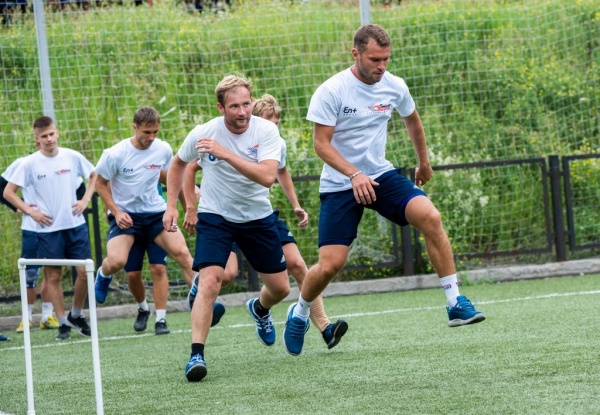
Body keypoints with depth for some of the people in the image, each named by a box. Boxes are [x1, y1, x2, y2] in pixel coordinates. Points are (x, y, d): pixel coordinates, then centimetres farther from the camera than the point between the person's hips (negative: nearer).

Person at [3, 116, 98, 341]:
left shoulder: (72, 157, 0)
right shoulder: (30, 163, -5)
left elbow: (94, 176, 16)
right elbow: (8, 192, -1)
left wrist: (86, 199, 3)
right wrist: (30, 211, -7)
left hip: (75, 224, 2)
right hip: (49, 228, -2)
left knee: (84, 271, -2)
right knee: (54, 276, 1)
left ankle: (76, 315, 19)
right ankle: (63, 323, 9)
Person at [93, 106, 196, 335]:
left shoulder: (163, 149, -4)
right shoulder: (115, 154, -14)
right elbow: (101, 183, -1)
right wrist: (116, 212, -11)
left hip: (155, 211, 3)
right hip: (125, 215, -3)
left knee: (182, 252, -16)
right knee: (116, 261, -22)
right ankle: (103, 274, 16)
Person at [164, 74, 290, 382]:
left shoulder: (266, 131, -17)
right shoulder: (203, 133, -15)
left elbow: (267, 177, -32)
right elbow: (178, 164, 7)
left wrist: (225, 153, -38)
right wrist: (171, 205, -1)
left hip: (257, 217, 2)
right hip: (215, 216, -2)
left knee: (280, 288, 11)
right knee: (209, 282, -24)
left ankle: (259, 309, 48)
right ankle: (196, 355, -22)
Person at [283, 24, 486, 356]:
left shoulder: (394, 86, -2)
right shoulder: (331, 91, -16)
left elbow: (412, 120, 19)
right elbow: (321, 144, -17)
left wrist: (424, 163, 30)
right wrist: (355, 175, -31)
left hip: (381, 175, 3)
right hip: (339, 185, -3)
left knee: (430, 216, -23)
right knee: (330, 265, -10)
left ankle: (455, 303, -17)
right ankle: (299, 314, 22)